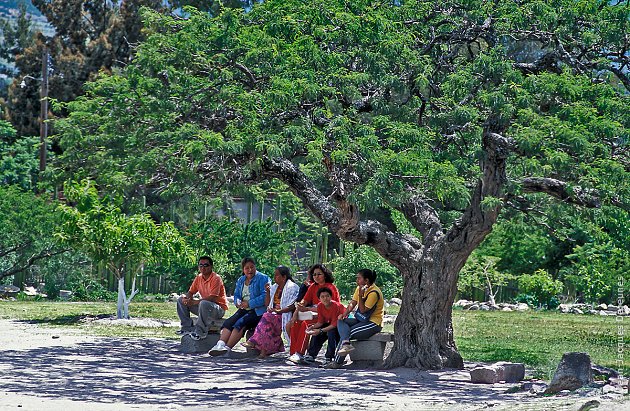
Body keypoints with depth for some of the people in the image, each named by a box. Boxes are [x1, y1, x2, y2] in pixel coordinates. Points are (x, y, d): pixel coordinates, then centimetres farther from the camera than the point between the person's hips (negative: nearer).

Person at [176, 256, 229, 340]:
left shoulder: (216, 278, -17)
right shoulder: (199, 278, 6)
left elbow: (212, 298, -26)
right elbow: (190, 292, 11)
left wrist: (195, 302, -27)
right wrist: (187, 298, -15)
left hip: (219, 309, -8)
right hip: (204, 308, 8)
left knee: (204, 304, -41)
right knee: (181, 300, 2)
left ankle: (201, 331, -29)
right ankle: (187, 327, -4)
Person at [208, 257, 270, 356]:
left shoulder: (262, 278, -4)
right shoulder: (240, 280, 19)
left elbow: (264, 297, -14)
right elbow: (236, 295, 21)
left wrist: (249, 303, -16)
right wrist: (238, 302, -3)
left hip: (257, 311, -7)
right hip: (244, 310, 7)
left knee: (240, 323, -28)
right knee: (228, 322, -19)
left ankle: (227, 348, -33)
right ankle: (220, 344, -35)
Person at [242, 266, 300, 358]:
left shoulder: (292, 287, -1)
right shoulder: (274, 287, 22)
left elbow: (292, 306, -11)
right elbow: (267, 304, 20)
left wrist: (279, 311, -23)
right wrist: (268, 292, 6)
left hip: (284, 315, -6)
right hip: (275, 315, 6)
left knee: (267, 317, -31)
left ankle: (254, 342, -33)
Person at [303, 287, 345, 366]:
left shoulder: (336, 306, -28)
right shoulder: (320, 306, -8)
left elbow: (334, 324, -30)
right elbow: (320, 322, -3)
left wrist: (320, 330, -36)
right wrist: (313, 327, -23)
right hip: (330, 324, 8)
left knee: (331, 332, -32)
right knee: (316, 333, -10)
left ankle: (329, 358, -26)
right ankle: (311, 355, -3)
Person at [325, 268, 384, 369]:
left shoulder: (374, 292, -18)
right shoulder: (359, 288, 10)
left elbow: (363, 310, -17)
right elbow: (352, 303, 8)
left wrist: (360, 296, -24)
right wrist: (345, 314, -9)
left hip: (374, 323, -9)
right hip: (361, 320, 9)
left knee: (349, 333, -18)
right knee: (341, 322, -10)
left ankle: (337, 362, -18)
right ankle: (346, 343, -36)